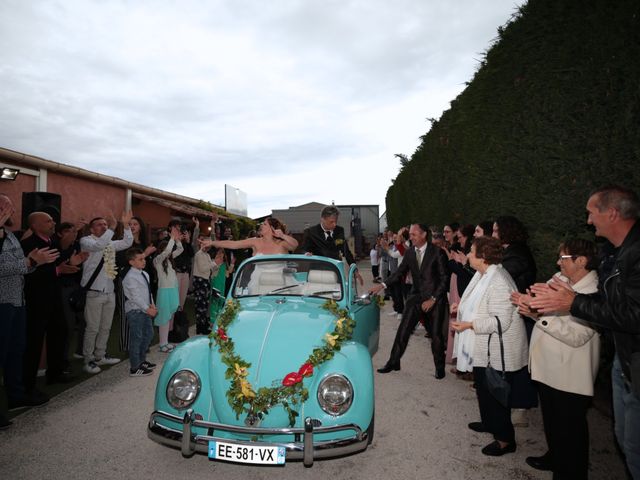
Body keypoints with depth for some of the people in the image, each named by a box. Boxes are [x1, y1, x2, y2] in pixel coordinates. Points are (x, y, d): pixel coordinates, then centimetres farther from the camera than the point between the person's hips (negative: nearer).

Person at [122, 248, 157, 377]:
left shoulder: (145, 274, 10)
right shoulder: (130, 277, -17)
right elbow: (136, 296, -20)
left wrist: (152, 305, 0)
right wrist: (147, 309, -19)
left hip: (145, 309, 9)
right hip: (135, 311, -9)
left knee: (148, 334, 18)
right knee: (136, 338, -2)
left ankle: (141, 360, 35)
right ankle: (134, 368, 8)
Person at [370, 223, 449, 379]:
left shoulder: (437, 252, -9)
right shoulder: (409, 253, 3)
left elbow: (444, 278, -8)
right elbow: (400, 272, 4)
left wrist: (433, 299, -13)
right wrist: (382, 285, -10)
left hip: (435, 299, -3)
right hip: (416, 297, 4)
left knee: (437, 334, 6)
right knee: (403, 330, 2)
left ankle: (439, 368, 25)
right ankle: (393, 362, 16)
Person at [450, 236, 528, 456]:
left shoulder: (498, 282, -28)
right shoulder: (482, 275, 4)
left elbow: (501, 321, -31)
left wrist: (469, 325, -29)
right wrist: (462, 305, 8)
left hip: (498, 351, -10)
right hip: (484, 347, 10)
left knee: (495, 393, 5)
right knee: (483, 387, 24)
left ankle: (505, 439, 22)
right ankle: (489, 422, 45)